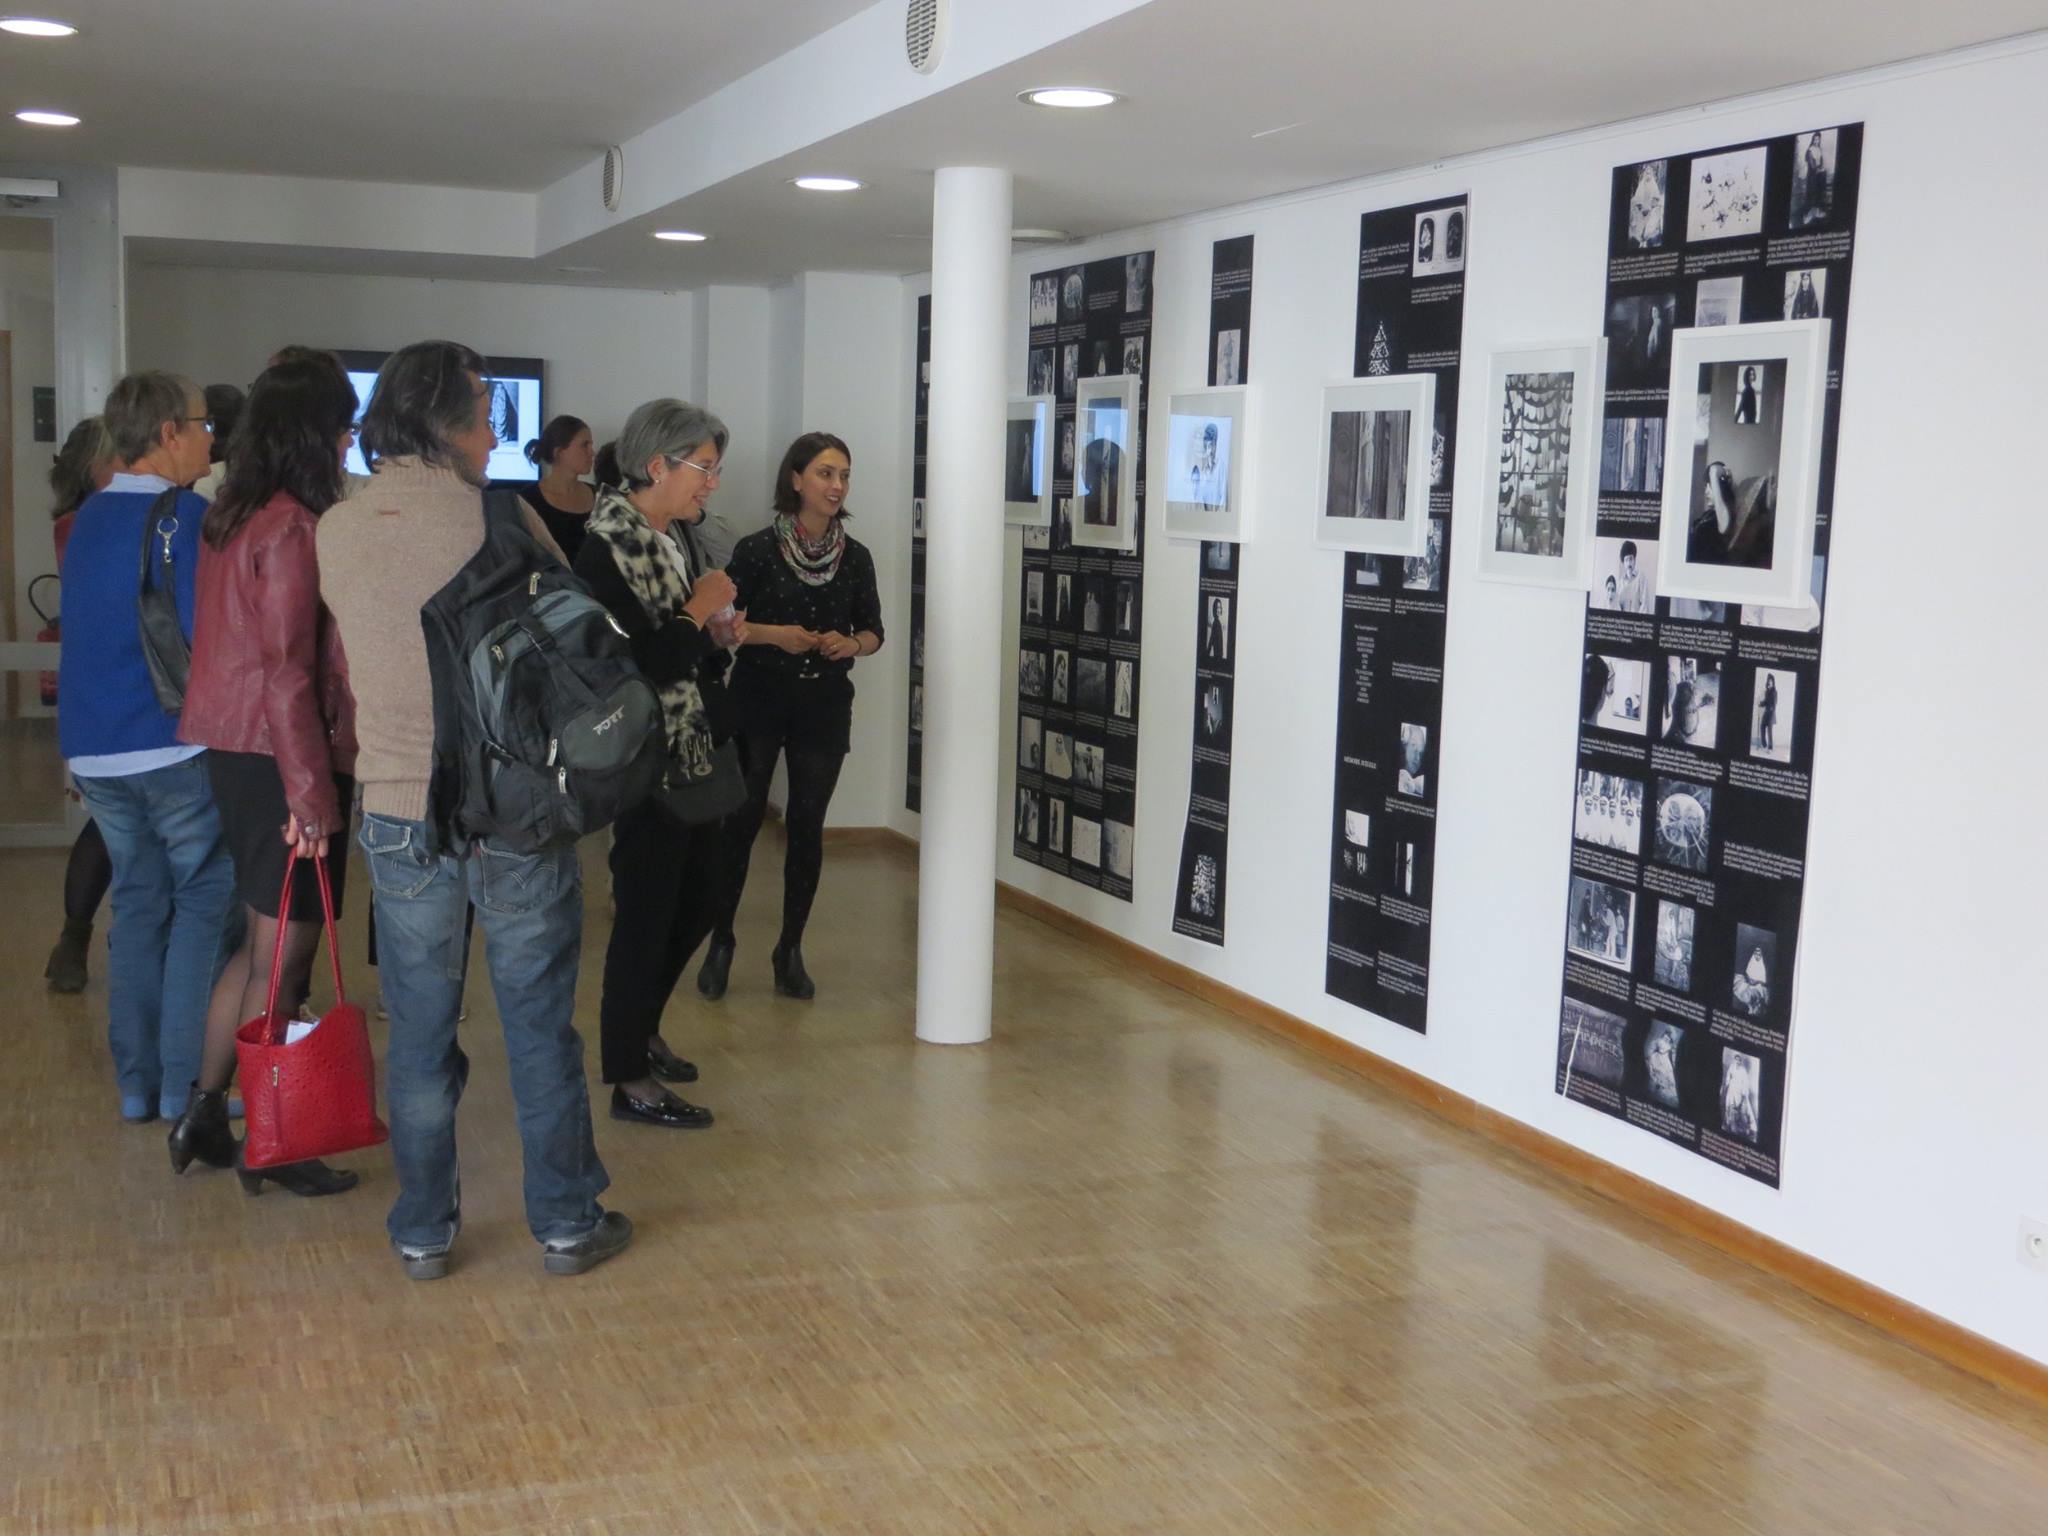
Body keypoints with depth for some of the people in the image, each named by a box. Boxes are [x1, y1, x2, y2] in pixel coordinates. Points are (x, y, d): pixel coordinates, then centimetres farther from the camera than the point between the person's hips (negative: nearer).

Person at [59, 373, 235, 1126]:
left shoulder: (90, 518, 12)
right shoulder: (185, 515, -13)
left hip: (93, 746, 7)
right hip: (174, 744, -7)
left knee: (137, 901, 14)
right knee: (204, 901, 3)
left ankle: (137, 1082, 18)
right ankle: (187, 1080, 3)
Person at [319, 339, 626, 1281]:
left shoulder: (338, 531, 1)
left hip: (399, 812, 3)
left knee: (420, 1035, 13)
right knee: (540, 1027, 9)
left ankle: (424, 1232, 22)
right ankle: (566, 1222, 19)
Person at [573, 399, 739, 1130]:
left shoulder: (677, 537, 9)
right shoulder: (607, 549, -18)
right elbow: (639, 664, -25)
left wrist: (718, 637, 1)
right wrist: (700, 611, -15)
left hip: (695, 756, 9)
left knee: (701, 894, 18)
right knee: (646, 913, 1)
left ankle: (642, 1029, 39)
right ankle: (630, 1081, 14)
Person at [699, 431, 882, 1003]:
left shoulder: (855, 557, 3)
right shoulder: (758, 548, -6)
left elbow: (873, 631, 11)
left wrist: (850, 644, -11)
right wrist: (773, 634, -18)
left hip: (824, 704, 3)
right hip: (758, 699, -2)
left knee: (807, 827, 6)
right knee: (741, 820, 0)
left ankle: (790, 951, 17)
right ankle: (721, 942, 15)